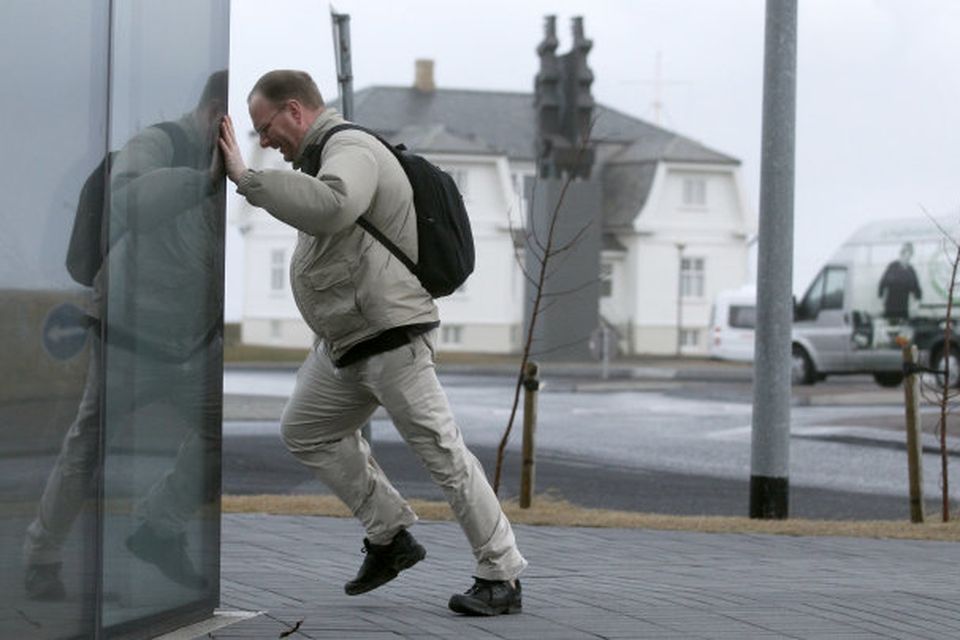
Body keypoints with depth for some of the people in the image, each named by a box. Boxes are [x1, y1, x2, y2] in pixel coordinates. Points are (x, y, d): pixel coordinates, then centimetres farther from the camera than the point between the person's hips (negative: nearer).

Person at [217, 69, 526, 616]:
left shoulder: (350, 150, -17)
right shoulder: (332, 154, 16)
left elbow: (330, 207, -38)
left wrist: (247, 177, -34)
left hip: (390, 337, -11)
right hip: (347, 344, 11)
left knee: (443, 453, -9)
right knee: (307, 432, 16)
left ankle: (502, 577, -5)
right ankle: (390, 537, 18)